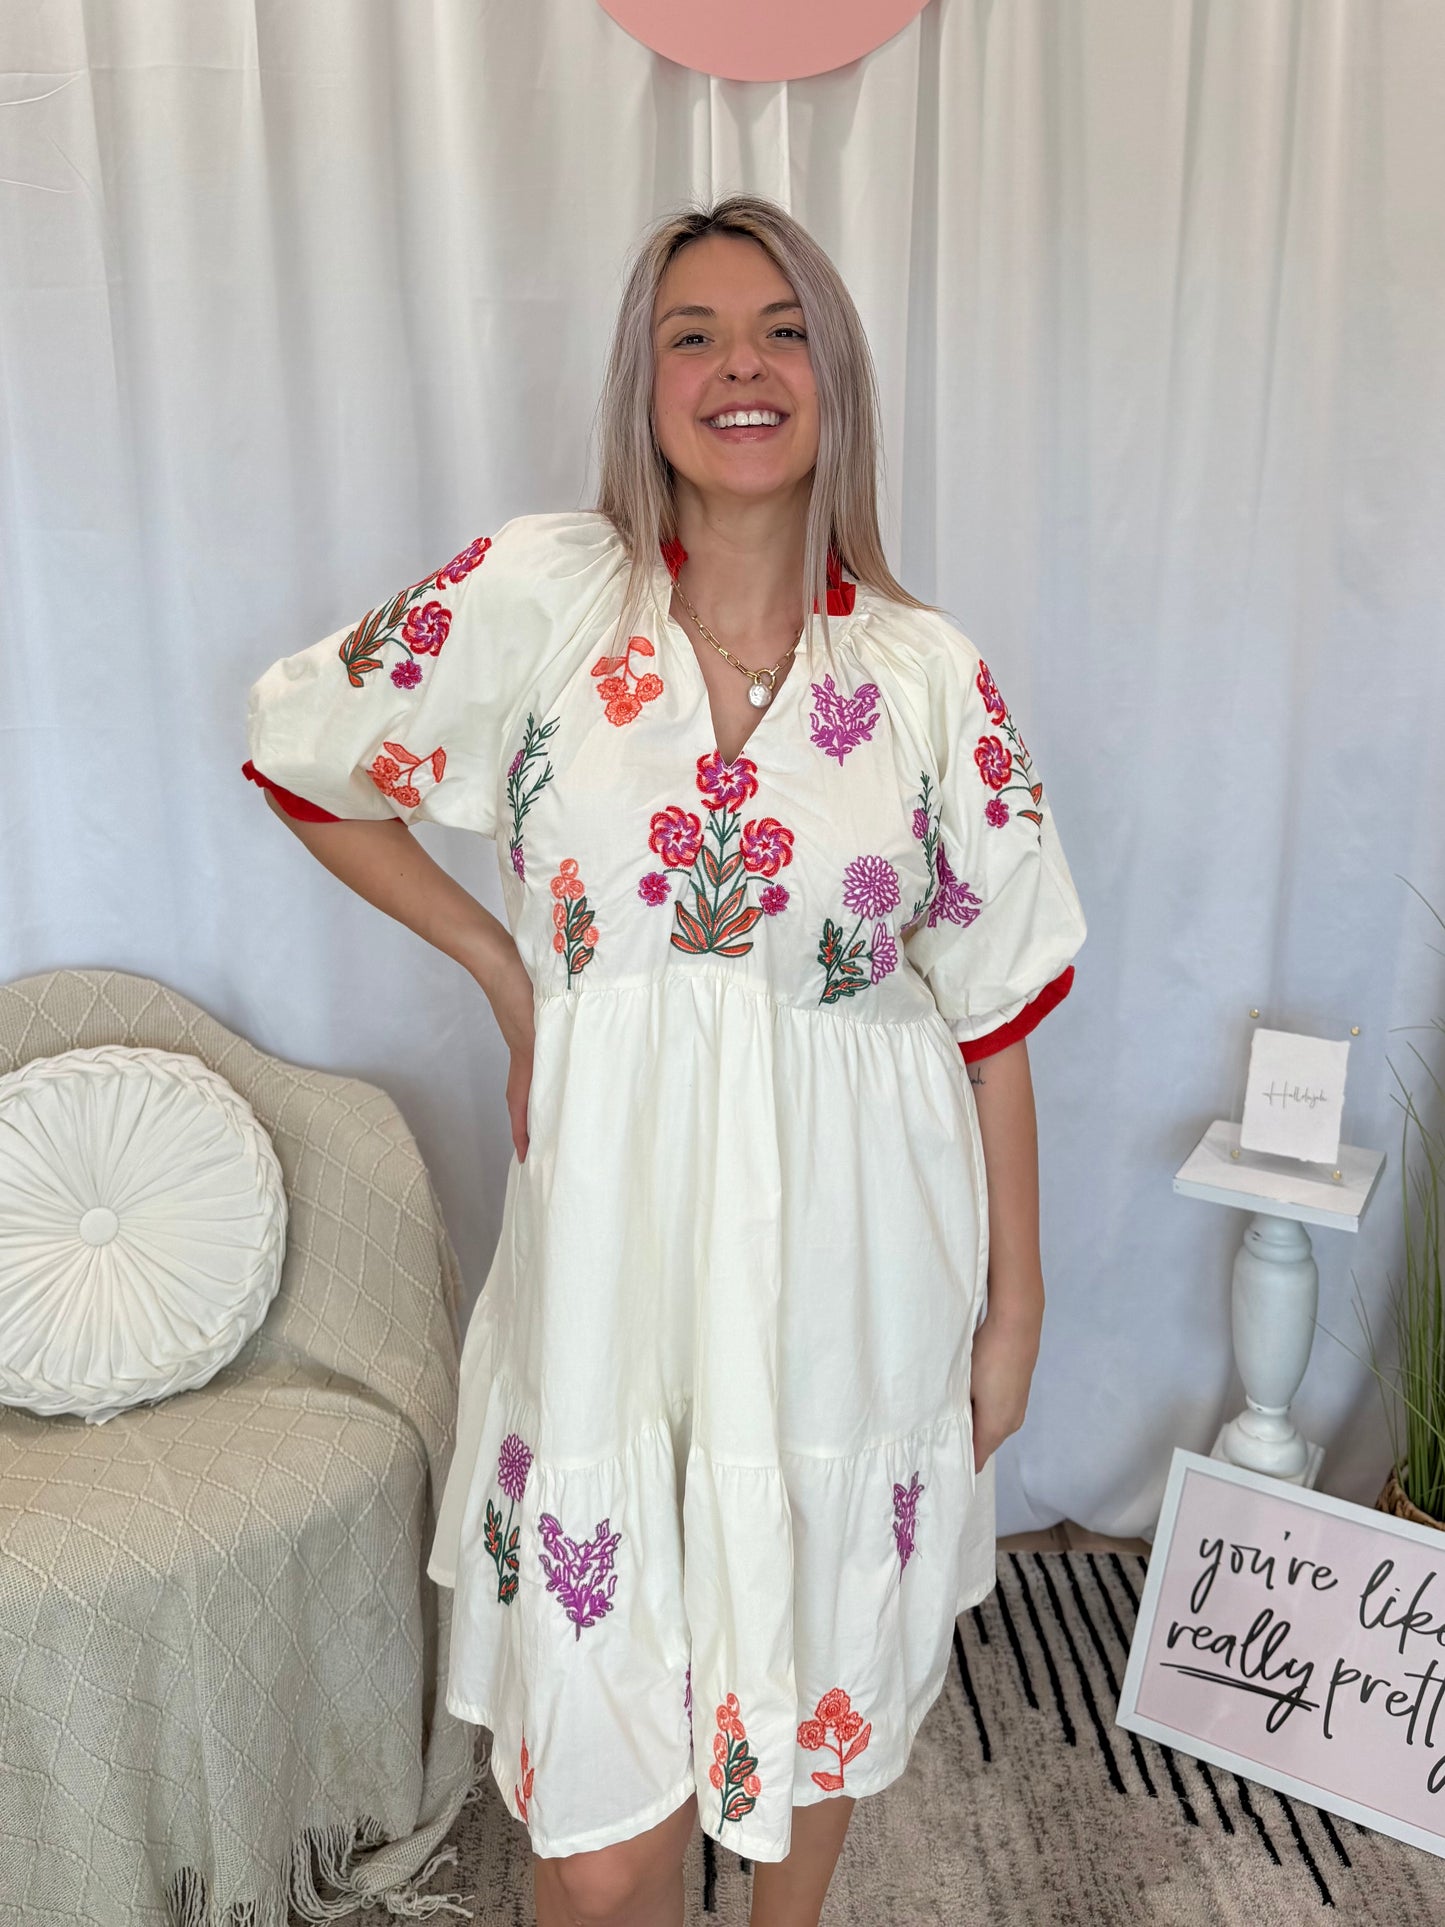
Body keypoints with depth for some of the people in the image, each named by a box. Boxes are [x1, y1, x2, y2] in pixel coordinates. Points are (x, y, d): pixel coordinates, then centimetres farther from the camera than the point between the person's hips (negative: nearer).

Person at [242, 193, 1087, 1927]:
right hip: (615, 1270, -1)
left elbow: (995, 1006, 2)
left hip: (853, 1268, 2)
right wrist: (507, 970, 4)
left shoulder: (933, 674, -1)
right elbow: (302, 759, 8)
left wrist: (1016, 1296, 5)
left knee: (822, 1681, 21)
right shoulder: (539, 595, -4)